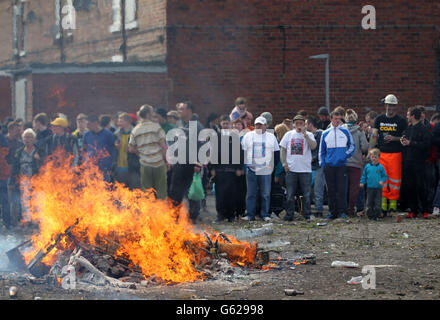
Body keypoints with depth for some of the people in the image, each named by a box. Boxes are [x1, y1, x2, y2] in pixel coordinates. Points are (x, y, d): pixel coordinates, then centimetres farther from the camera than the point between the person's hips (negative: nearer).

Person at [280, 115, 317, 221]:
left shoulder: (309, 135, 4)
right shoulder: (289, 134, 11)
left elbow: (313, 146, -13)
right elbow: (283, 149, 12)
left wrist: (305, 134, -18)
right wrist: (284, 162, 2)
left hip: (305, 169, -2)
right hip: (291, 169, 2)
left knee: (306, 194, 1)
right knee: (290, 194, 4)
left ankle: (307, 215, 8)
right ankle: (289, 215, 10)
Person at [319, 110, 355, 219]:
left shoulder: (345, 132, 5)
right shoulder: (325, 134, 9)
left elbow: (352, 145, 13)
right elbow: (322, 151, 13)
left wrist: (347, 154, -4)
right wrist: (322, 163, 5)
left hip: (342, 165, -2)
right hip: (329, 166, 2)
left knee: (342, 189, -8)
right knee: (331, 190, 4)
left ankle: (342, 211, -4)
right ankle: (333, 212, 10)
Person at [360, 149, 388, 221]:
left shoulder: (380, 167, 2)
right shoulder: (367, 166, 5)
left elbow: (384, 176, 7)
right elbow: (364, 175, 13)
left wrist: (382, 181, -11)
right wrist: (362, 182, 3)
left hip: (378, 188, -1)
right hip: (370, 187, 1)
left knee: (377, 202, -1)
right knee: (369, 202, 4)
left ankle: (376, 216, 6)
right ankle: (370, 215, 11)